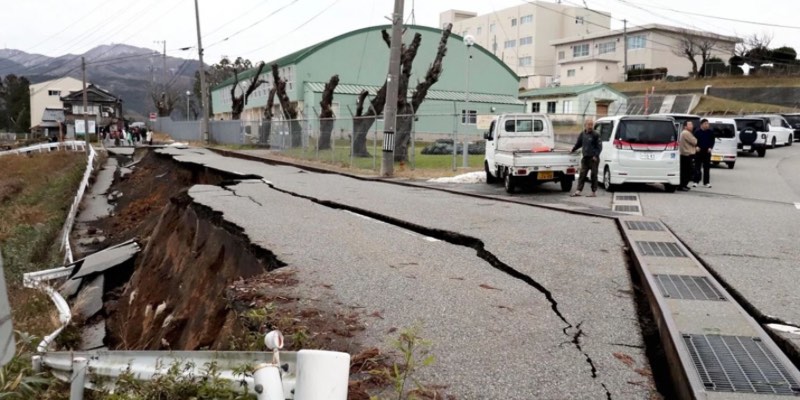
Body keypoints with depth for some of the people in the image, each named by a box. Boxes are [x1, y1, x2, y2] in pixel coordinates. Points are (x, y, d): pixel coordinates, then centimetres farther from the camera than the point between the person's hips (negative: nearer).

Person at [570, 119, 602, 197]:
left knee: (593, 175, 1)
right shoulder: (582, 134, 10)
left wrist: (596, 155, -15)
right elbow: (578, 143, 26)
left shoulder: (596, 135, -6)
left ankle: (594, 192, 9)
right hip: (585, 158, 5)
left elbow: (599, 146, -7)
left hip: (593, 158, -5)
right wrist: (573, 150, 29)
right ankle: (578, 191, 5)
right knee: (582, 175, 4)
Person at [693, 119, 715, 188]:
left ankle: (706, 182, 10)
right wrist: (696, 147, -12)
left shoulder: (710, 132, 4)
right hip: (699, 151, -1)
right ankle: (696, 181, 2)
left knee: (707, 167, 5)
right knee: (697, 167, -2)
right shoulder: (697, 132, 0)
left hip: (707, 151, 2)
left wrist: (710, 148, -7)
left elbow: (712, 141, 7)